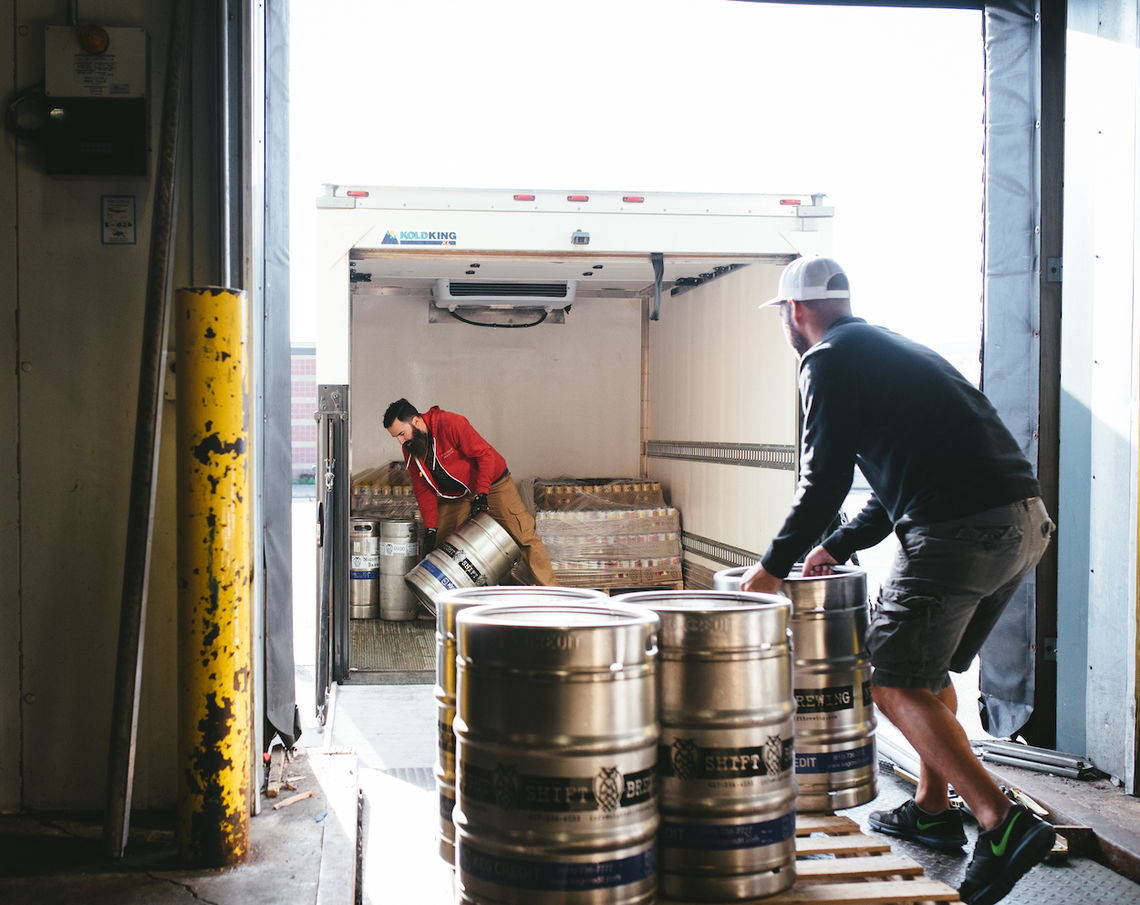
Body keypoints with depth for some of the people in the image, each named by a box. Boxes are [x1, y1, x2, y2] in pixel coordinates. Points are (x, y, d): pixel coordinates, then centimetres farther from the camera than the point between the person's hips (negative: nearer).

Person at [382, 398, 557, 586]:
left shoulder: (451, 424, -28)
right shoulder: (410, 451, -9)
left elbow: (485, 454, -25)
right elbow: (423, 490, -4)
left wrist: (481, 494, -30)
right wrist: (430, 527, -13)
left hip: (491, 484, -5)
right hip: (454, 495, 5)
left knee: (524, 535, -8)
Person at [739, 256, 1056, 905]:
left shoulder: (829, 361, 0)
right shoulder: (894, 348, 28)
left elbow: (825, 480, -6)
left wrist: (775, 565, 5)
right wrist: (836, 546, 34)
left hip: (959, 529, -9)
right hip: (1027, 519, 9)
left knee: (896, 683, -2)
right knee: (930, 670, 23)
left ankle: (1004, 823, -8)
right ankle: (932, 809, 31)